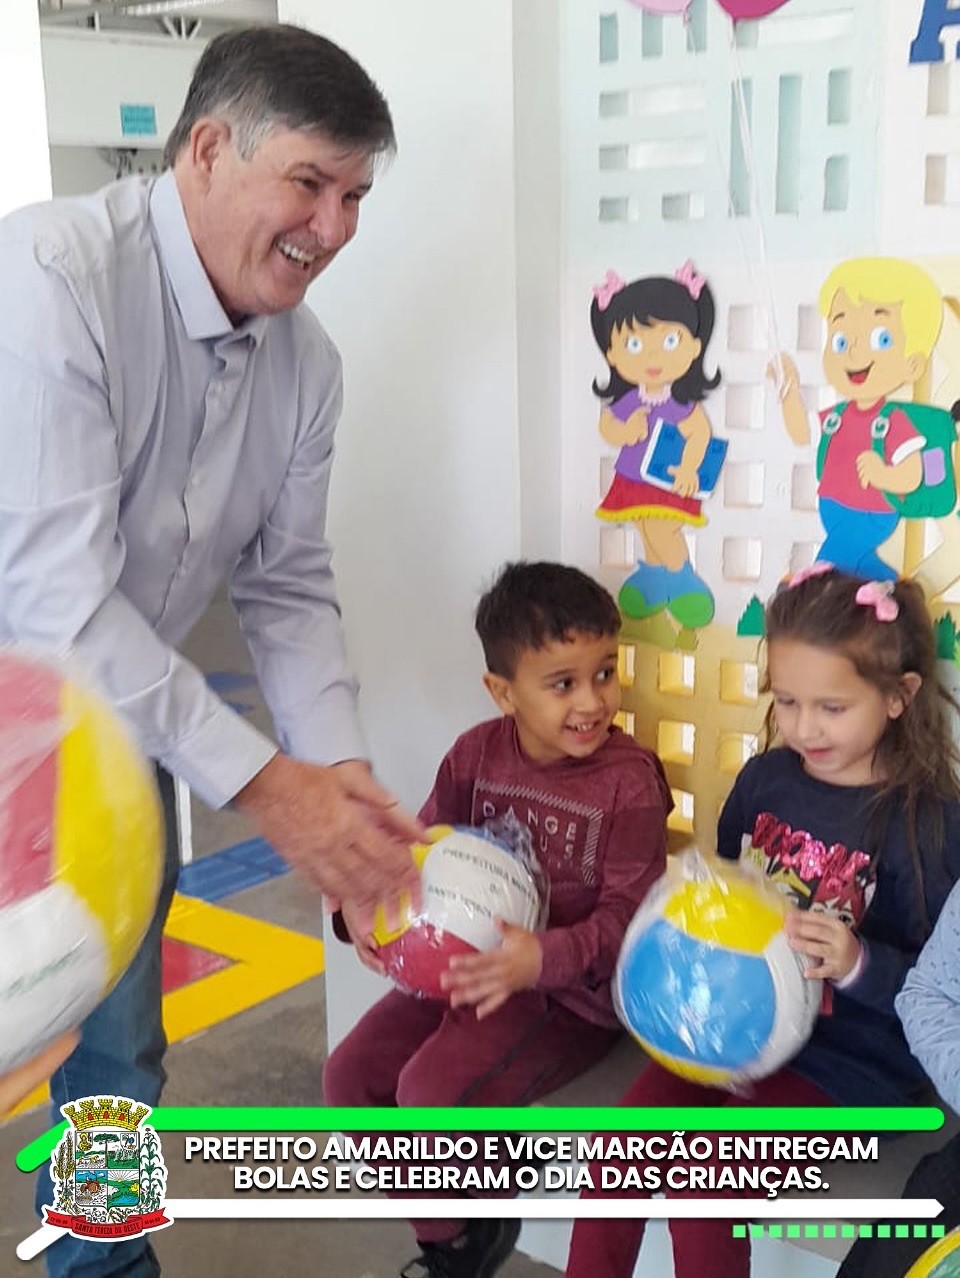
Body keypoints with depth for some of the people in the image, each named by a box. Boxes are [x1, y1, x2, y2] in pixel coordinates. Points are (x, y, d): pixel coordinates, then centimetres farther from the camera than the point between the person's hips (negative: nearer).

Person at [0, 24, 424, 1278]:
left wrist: (341, 771, -14)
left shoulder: (306, 362, -5)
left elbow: (289, 587, 0)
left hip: (117, 737, 6)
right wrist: (263, 783, -32)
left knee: (118, 1059, 17)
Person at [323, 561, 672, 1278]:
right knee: (353, 1076, -1)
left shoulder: (630, 781, -15)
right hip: (466, 968, 7)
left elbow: (627, 915, -18)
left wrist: (541, 959, -35)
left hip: (570, 988, -6)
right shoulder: (478, 753, 0)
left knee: (436, 1091, -24)